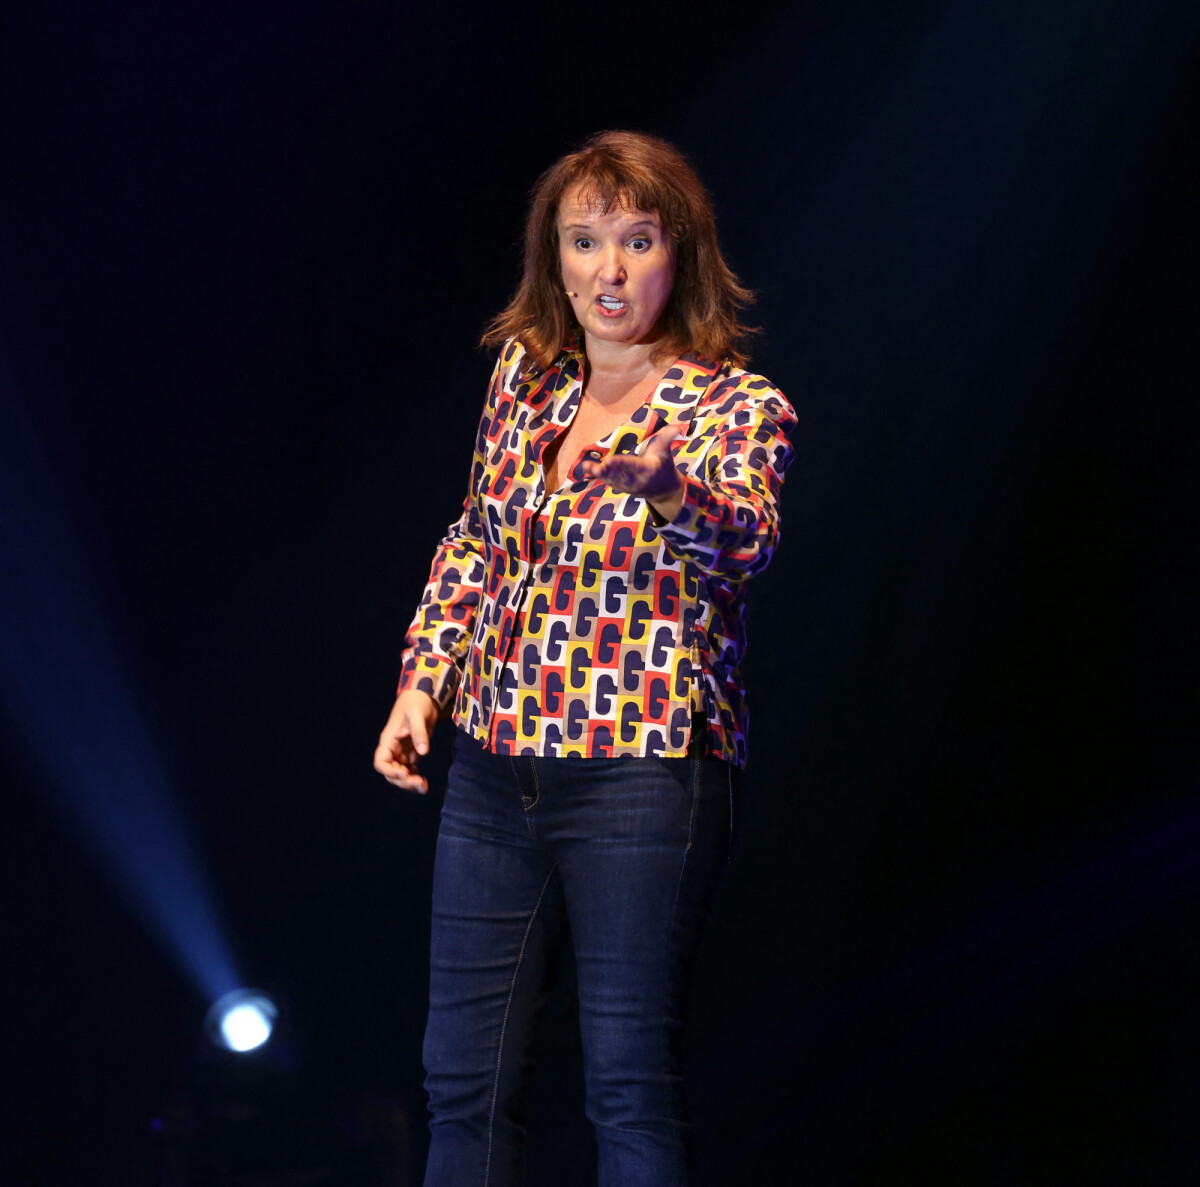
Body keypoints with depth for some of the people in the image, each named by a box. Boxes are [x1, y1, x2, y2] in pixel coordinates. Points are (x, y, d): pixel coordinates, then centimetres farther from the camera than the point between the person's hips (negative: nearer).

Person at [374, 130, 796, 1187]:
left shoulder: (739, 407, -8)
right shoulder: (524, 373, 7)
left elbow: (743, 537, -29)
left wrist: (666, 484, -51)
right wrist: (423, 683, 9)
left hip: (643, 777, -5)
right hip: (495, 770, 5)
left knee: (630, 1081, 0)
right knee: (463, 1075, 11)